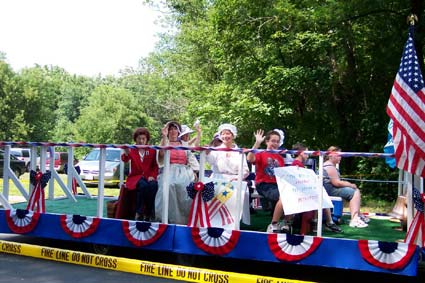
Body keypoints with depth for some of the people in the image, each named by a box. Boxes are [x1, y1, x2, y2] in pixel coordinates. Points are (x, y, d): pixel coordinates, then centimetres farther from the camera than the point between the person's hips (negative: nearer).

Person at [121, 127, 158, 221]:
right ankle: (139, 213, -24)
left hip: (148, 177, 2)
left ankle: (148, 214, -19)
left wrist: (153, 176, -10)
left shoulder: (152, 151, 9)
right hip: (135, 177, -1)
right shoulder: (132, 150, 4)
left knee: (153, 185, -32)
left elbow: (155, 166, 9)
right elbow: (125, 160, -17)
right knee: (143, 185, -35)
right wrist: (126, 153, -41)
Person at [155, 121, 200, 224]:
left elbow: (191, 159, 12)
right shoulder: (164, 142, 14)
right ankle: (170, 216, -27)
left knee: (184, 186, -30)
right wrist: (164, 137, -13)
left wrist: (194, 172, -2)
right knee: (169, 185, -35)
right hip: (169, 171, -2)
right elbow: (162, 153, -8)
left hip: (183, 172, 2)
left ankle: (184, 217, -21)